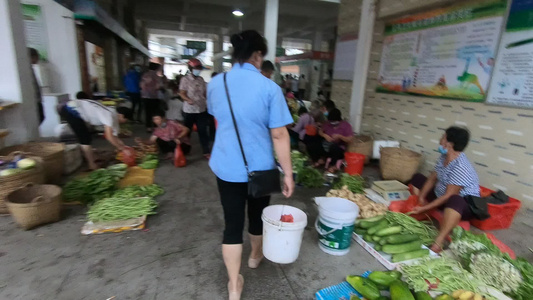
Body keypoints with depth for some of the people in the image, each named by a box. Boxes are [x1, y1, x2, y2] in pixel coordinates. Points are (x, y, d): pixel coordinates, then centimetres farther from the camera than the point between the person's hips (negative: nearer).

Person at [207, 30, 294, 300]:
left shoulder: (215, 84, -1)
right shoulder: (269, 88, -15)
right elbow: (279, 135, -16)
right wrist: (288, 172, -8)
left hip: (226, 166, 2)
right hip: (259, 167, -2)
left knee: (232, 222, 9)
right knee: (257, 214, 22)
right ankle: (255, 256, 48)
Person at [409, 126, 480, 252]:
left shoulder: (461, 167, -29)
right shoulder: (444, 157, -3)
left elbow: (449, 196, -30)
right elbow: (432, 179, 3)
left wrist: (425, 208, -29)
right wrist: (421, 198, -8)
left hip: (464, 205, -10)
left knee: (454, 201, -45)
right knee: (417, 178, 10)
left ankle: (438, 243, -48)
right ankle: (417, 215, -2)